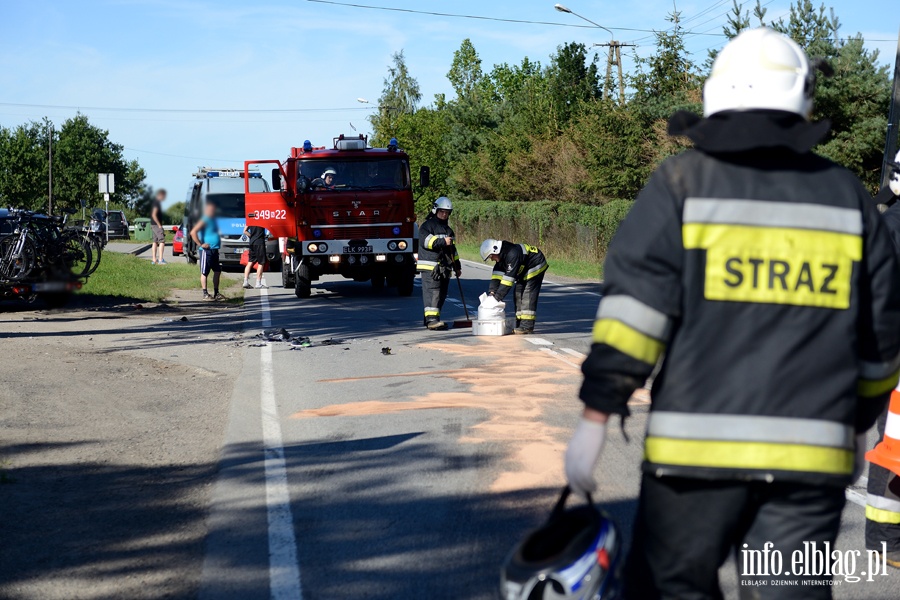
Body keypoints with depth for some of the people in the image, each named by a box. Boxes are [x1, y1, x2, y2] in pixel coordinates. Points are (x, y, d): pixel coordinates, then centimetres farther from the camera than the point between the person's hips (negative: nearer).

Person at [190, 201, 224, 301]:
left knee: (217, 271, 11)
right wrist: (200, 244, -21)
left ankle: (216, 293, 19)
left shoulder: (213, 221, 16)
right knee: (204, 272, -2)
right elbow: (193, 232, -23)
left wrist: (219, 241, 17)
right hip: (206, 250, -9)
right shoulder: (204, 221, -12)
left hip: (214, 250, 9)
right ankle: (205, 294, 1)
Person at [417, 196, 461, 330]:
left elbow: (453, 249, 29)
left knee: (442, 294, 7)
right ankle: (431, 319, -20)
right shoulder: (427, 226, -2)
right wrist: (443, 242, -23)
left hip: (444, 268, 8)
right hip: (430, 267, -8)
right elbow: (426, 241, -19)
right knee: (432, 292, -15)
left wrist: (457, 266, 27)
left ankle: (431, 318, 14)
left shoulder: (448, 229, 24)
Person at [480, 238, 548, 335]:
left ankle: (527, 327, -16)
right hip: (524, 272, 10)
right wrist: (492, 291, -18)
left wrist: (498, 296, -33)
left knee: (528, 297, -16)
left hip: (536, 268, -10)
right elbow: (497, 273, -5)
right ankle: (520, 325, 10)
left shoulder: (513, 254, -34)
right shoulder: (501, 256, -4)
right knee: (518, 295, 7)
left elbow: (509, 277, -36)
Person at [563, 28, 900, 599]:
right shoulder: (847, 195, 10)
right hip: (811, 453, 3)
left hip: (699, 445, -2)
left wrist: (596, 414, -5)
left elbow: (634, 306, -8)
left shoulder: (684, 182, 0)